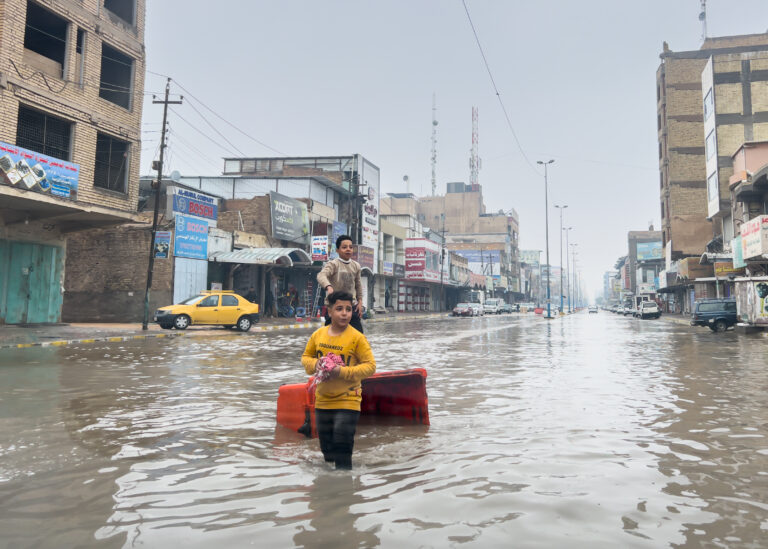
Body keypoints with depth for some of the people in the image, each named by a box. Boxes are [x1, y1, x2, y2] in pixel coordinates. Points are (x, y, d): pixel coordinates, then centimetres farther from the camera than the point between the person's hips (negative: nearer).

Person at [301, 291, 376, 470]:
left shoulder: (357, 338, -13)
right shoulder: (318, 334, -1)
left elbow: (370, 365, -12)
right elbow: (306, 357, 12)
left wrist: (343, 371, -24)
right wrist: (315, 365, -12)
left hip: (347, 401, -5)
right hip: (322, 400, 5)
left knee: (341, 451, -6)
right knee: (326, 448, 18)